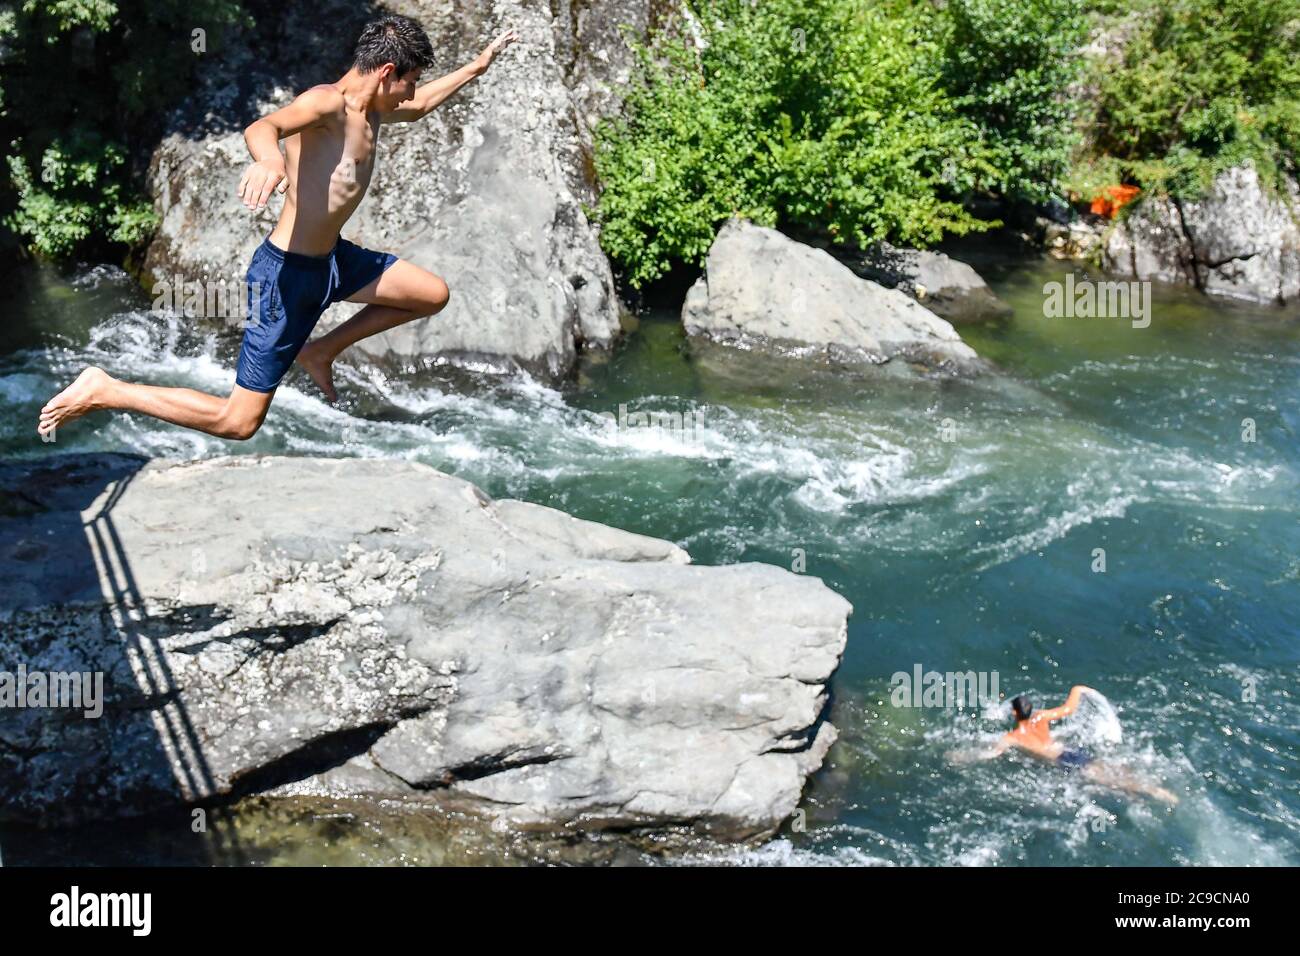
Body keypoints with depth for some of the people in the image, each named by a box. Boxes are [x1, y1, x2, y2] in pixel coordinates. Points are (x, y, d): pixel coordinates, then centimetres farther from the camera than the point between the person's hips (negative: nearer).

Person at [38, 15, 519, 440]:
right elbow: (262, 126, -43)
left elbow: (418, 107, 31)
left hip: (332, 259, 10)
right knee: (237, 422, -6)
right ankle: (104, 391, 7)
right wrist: (268, 157, -66)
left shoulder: (371, 108, 7)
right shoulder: (326, 103, -21)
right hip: (288, 271, -9)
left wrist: (478, 66, 35)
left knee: (433, 295, 20)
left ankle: (321, 353, 27)